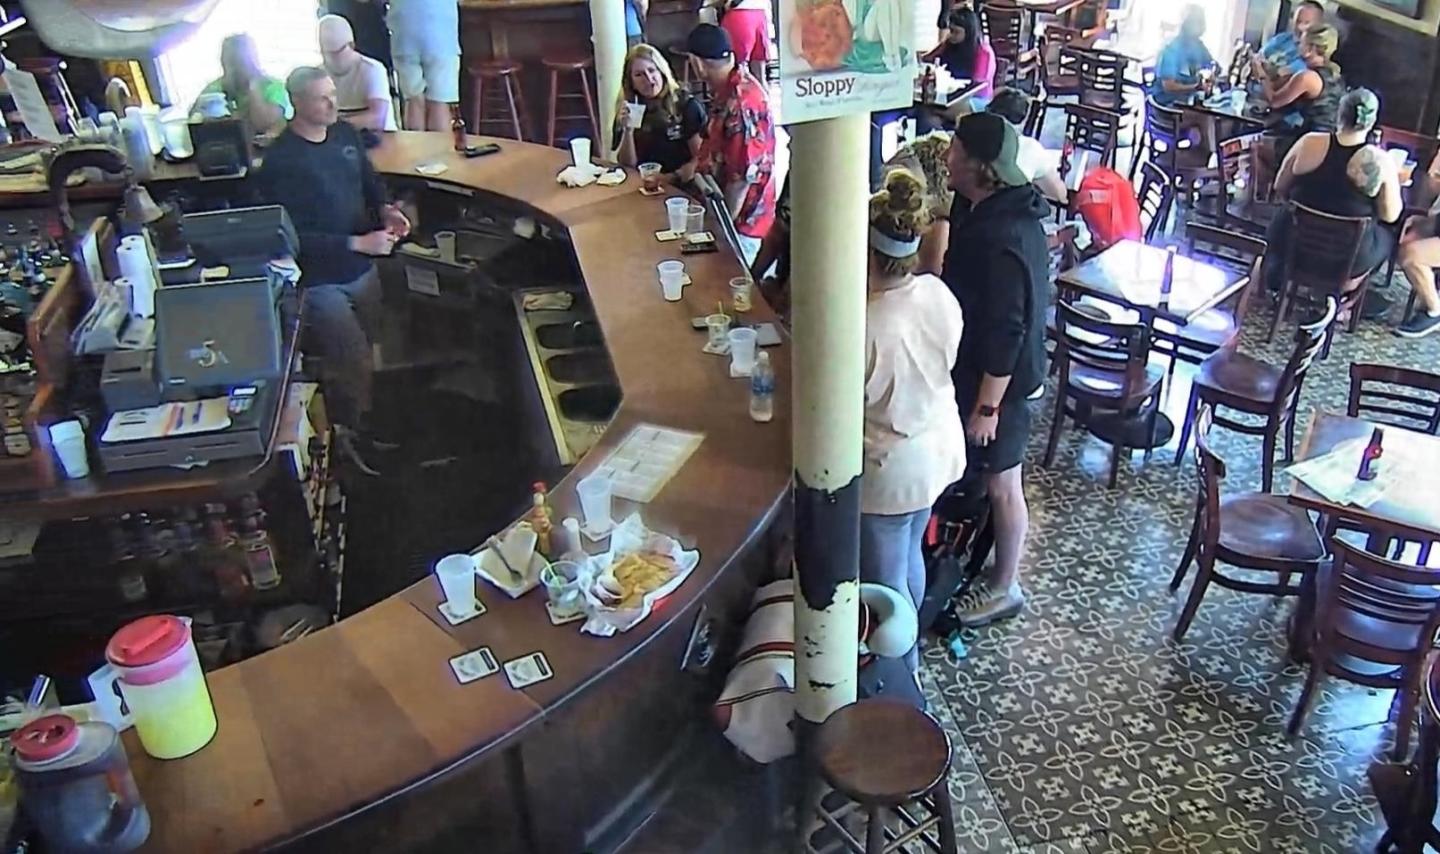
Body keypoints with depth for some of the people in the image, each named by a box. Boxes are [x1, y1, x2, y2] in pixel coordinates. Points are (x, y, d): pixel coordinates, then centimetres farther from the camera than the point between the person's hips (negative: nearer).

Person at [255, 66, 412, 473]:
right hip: (320, 281, -7)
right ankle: (348, 434, 21)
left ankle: (355, 419, 40)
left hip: (362, 269, 7)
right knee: (356, 364, -2)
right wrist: (358, 243, -27)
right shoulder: (281, 162, -21)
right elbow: (293, 237, -22)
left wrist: (385, 209, -6)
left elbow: (369, 181, 16)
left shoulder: (345, 133, 0)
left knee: (356, 354, 20)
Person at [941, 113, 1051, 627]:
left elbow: (1004, 334, -28)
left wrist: (986, 406, -22)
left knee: (1000, 483, 8)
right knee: (979, 474, 25)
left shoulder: (1001, 242, -31)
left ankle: (1004, 588, 26)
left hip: (997, 379, -9)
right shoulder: (993, 207, 0)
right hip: (976, 366, 9)